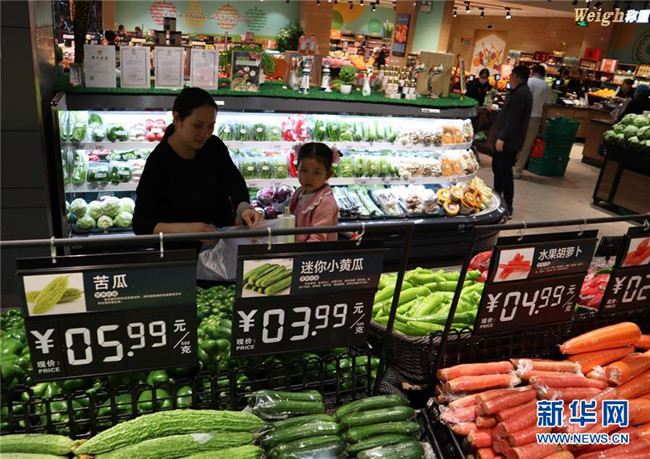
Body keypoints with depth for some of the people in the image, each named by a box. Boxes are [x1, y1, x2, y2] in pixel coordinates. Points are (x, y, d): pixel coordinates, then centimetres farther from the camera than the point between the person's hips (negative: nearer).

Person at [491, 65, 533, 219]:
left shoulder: (521, 93, -18)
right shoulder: (521, 91, 17)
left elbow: (513, 120, -24)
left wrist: (502, 138, -25)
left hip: (508, 141, -10)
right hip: (506, 139, 10)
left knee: (504, 172, -5)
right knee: (498, 169, 17)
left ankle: (507, 208, 1)